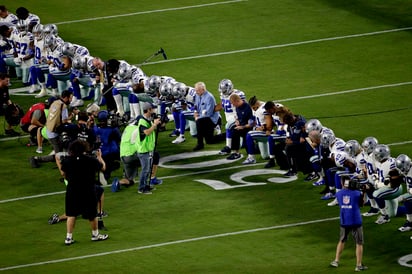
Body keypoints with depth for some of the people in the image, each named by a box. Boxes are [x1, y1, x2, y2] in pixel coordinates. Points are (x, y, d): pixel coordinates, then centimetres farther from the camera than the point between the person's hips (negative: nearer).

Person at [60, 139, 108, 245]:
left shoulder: (67, 161, -9)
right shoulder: (91, 160, -14)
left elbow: (64, 174, 5)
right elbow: (103, 167, 2)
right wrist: (99, 157, 19)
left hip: (72, 191, 2)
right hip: (88, 192, -2)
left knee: (71, 214, 10)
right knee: (92, 214, 15)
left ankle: (69, 237, 8)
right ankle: (95, 234, 31)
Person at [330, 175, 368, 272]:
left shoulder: (338, 194, -1)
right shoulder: (357, 193, -8)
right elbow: (361, 204, 7)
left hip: (344, 222, 3)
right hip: (356, 222, -3)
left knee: (341, 241, 23)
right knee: (359, 243, 6)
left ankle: (336, 261, 25)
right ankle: (359, 265, 5)